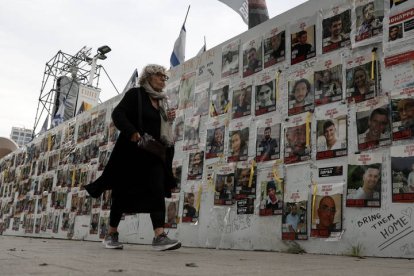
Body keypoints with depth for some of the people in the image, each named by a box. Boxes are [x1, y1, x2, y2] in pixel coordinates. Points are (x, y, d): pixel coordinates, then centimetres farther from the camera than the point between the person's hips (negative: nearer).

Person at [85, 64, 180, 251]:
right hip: (131, 152, -5)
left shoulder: (161, 101, 18)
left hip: (153, 154, 5)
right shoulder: (135, 94, -1)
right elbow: (118, 114, -12)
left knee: (157, 191, -11)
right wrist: (132, 132, -26)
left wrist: (169, 119, 4)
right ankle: (111, 235, 20)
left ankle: (159, 236, -17)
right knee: (123, 193, 5)